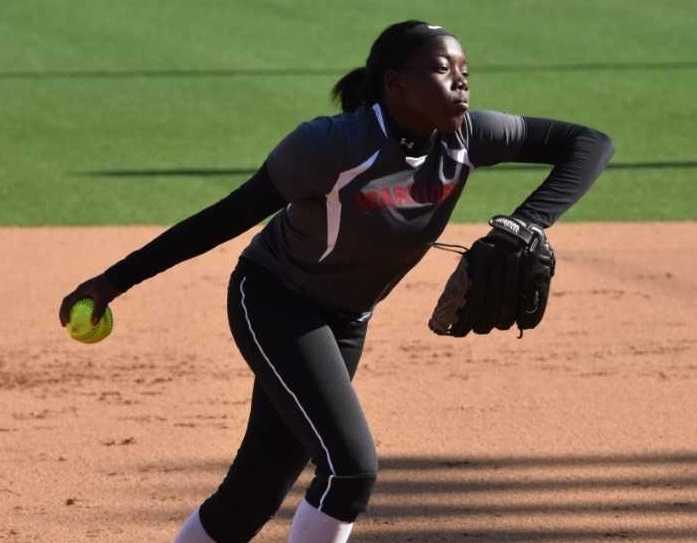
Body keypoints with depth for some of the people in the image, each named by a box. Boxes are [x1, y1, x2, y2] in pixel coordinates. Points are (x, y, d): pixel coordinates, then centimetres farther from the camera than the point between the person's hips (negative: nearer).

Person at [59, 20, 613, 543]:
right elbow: (228, 217, -23)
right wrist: (116, 280, -21)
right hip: (273, 304, -6)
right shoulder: (330, 147, -30)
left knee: (259, 489, 9)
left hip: (345, 321, 6)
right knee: (351, 468, -20)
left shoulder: (464, 138, -15)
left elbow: (590, 143, -12)